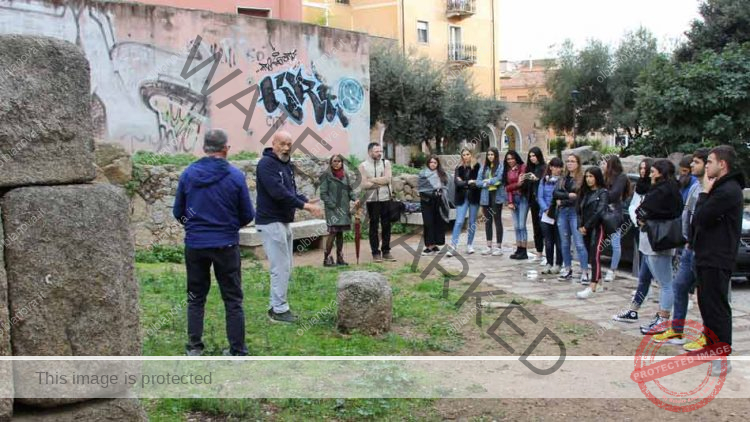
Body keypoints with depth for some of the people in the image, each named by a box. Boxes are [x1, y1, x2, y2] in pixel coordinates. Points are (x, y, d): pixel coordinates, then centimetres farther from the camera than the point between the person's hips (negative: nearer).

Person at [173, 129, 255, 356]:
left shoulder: (188, 174, -3)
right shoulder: (235, 176, -9)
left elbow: (178, 212, 5)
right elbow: (248, 215, -3)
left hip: (195, 245, 2)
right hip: (226, 245, -2)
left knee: (196, 298, 16)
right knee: (233, 300, 7)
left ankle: (194, 348, 19)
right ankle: (237, 351, 8)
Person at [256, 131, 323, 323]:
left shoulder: (287, 165, 14)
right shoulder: (266, 163, -15)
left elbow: (292, 191, 13)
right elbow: (278, 192, -25)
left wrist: (306, 202, -8)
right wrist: (304, 205, -22)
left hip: (285, 221, 10)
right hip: (271, 222, -10)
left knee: (285, 267, 14)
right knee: (281, 267, -7)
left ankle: (275, 306, 22)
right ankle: (279, 310, 1)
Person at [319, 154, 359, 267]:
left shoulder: (345, 175, 11)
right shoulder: (326, 175, -5)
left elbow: (350, 189, 14)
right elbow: (323, 193, -7)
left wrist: (355, 199, -6)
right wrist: (332, 206, -13)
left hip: (344, 208, 5)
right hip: (332, 209, -5)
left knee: (340, 233, 9)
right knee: (333, 232, -10)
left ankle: (339, 257, 15)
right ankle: (326, 258, -4)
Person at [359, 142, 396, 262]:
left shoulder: (386, 163, 6)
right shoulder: (363, 166, 1)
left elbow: (387, 179, -8)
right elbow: (364, 185, -8)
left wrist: (372, 179, -8)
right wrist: (380, 182, -12)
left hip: (385, 198, 2)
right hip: (371, 200, -2)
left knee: (386, 225, 5)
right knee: (373, 226, 3)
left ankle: (386, 251, 15)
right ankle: (375, 253, 8)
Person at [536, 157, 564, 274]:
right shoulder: (544, 180, 8)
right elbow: (540, 197, 4)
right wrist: (546, 209, -9)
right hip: (545, 215, 3)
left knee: (559, 241, 1)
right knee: (548, 241, 9)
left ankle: (558, 264, 12)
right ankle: (549, 263, 20)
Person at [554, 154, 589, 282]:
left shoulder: (582, 179, -4)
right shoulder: (563, 179, 15)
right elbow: (555, 194, 3)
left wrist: (563, 200, -7)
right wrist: (568, 195, -12)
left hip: (575, 212, -6)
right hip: (562, 213, 6)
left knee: (579, 244, -10)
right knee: (564, 243, 11)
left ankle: (584, 272, -7)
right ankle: (567, 269, 21)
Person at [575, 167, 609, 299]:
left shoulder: (603, 193, -5)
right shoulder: (584, 192, 15)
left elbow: (599, 212, -16)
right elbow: (578, 210, 11)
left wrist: (587, 226, -14)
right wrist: (580, 226, -3)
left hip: (597, 228, -7)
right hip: (585, 230, 7)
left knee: (595, 257, -12)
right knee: (591, 257, 11)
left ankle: (592, 288, -19)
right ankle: (597, 283, 21)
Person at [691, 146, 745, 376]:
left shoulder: (728, 191, -17)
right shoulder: (721, 188, 17)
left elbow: (700, 218, -19)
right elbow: (700, 220, 18)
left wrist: (705, 192, -9)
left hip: (717, 260, -10)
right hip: (707, 257, 10)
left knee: (717, 307, -6)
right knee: (707, 304, 18)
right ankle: (711, 346, 29)